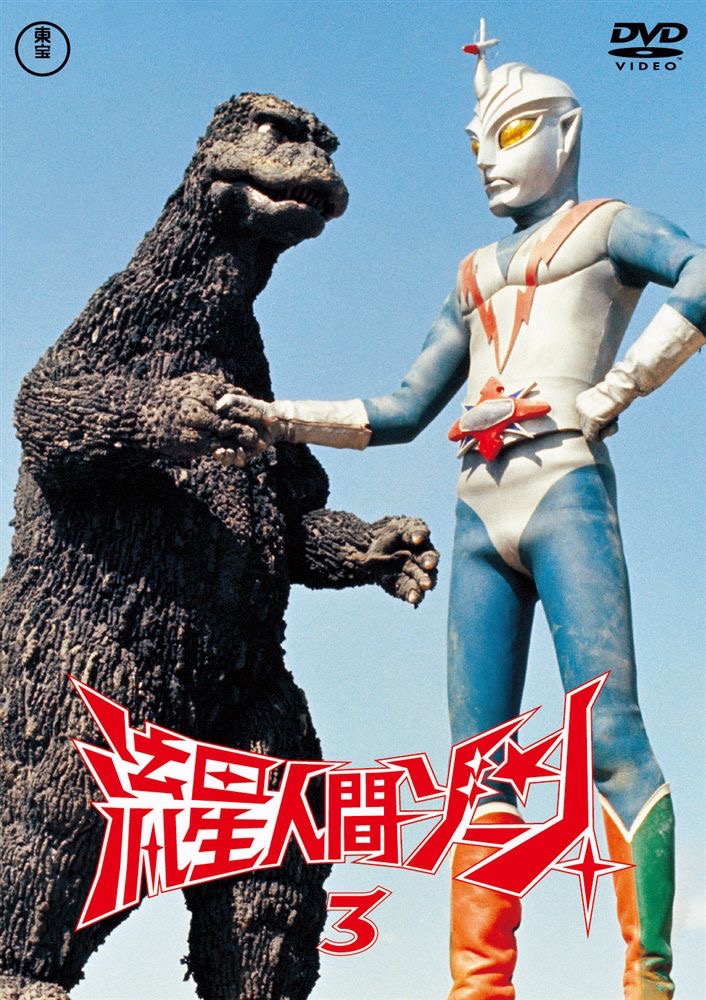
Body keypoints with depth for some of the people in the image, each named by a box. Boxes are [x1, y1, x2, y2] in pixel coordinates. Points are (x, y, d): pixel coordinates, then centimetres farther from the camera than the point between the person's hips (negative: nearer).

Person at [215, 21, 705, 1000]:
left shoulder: (605, 225, 15)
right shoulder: (475, 277, 29)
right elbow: (401, 413, 25)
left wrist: (607, 394, -11)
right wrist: (280, 422, 15)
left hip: (563, 488, -5)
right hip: (479, 514, 6)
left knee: (609, 733, -16)